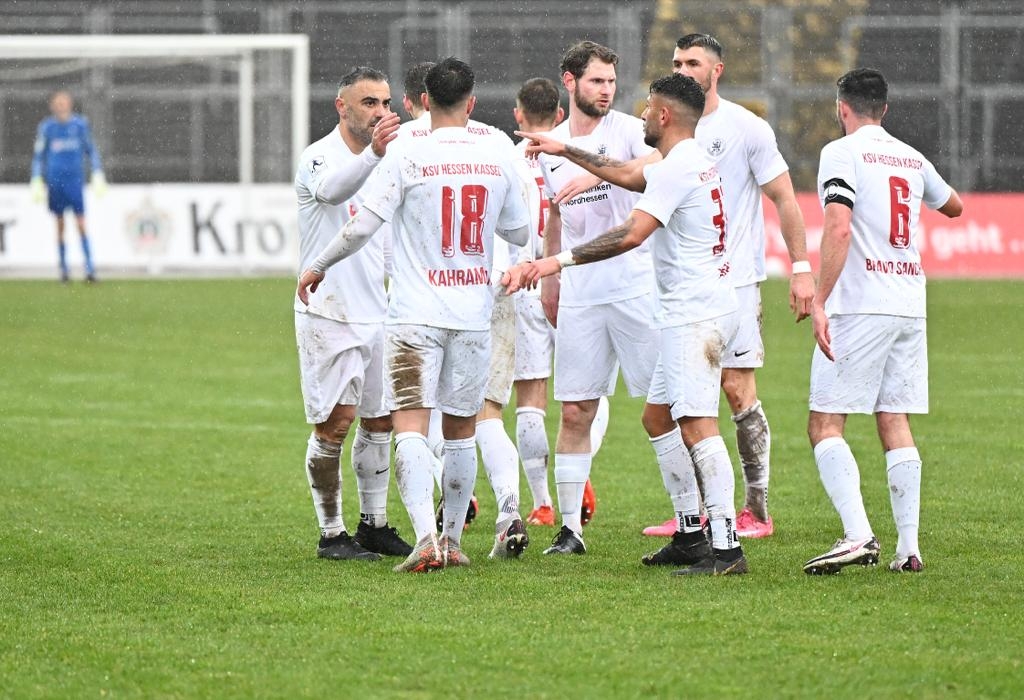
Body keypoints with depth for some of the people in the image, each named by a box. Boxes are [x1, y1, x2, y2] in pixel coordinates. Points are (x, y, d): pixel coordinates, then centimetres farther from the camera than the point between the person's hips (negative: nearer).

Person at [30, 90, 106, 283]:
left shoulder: (80, 124, 4)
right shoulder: (46, 127, 4)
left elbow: (91, 150, 13)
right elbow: (38, 155, 10)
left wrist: (97, 175, 7)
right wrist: (36, 179, 4)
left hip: (75, 179, -1)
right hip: (54, 180, 1)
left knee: (81, 224, -9)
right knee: (60, 225, 6)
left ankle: (90, 268, -11)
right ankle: (64, 269, 13)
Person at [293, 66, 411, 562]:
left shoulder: (384, 160, 12)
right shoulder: (320, 158, -12)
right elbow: (330, 189, -38)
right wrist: (373, 153, -55)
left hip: (377, 313, 7)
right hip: (329, 314, -7)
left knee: (380, 420, 10)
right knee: (334, 424, -7)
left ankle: (373, 526, 20)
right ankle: (331, 534, 0)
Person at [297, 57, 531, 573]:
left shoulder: (407, 156, -8)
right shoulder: (496, 161, 4)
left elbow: (362, 225, -10)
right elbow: (520, 232, 16)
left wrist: (317, 267, 6)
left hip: (416, 315, -4)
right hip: (474, 314, 4)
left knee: (410, 425, -9)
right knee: (460, 430, 14)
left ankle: (427, 537, -25)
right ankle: (453, 540, 21)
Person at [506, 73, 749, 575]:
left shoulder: (675, 169, -15)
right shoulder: (695, 162, 17)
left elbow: (632, 233, -26)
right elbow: (631, 176, 35)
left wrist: (560, 261, -27)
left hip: (693, 313, -11)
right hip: (696, 311, 11)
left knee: (697, 424, -16)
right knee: (657, 417, 18)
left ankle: (726, 548, -21)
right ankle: (692, 535, 20)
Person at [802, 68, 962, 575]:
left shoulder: (842, 153, -5)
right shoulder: (911, 158, 14)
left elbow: (838, 230, -17)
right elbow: (954, 206, 33)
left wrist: (819, 302, -18)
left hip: (860, 305, -6)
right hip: (910, 305, 6)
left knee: (824, 424, -5)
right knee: (895, 423, 9)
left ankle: (858, 534, -21)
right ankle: (908, 547, 3)